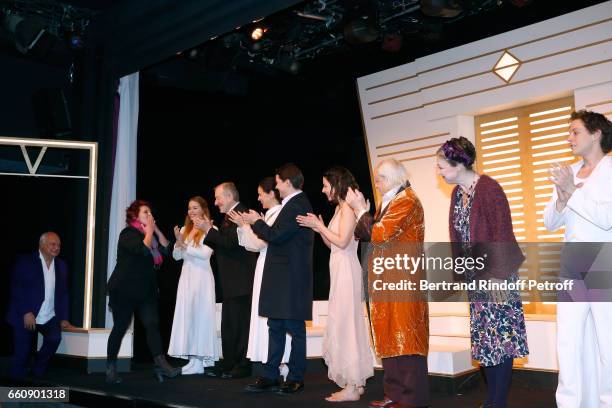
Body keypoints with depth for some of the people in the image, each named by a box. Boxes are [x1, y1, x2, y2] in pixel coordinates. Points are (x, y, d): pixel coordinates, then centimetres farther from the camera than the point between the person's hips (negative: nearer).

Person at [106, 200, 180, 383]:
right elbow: (143, 250, -25)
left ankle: (161, 364, -16)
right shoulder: (128, 233, -8)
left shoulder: (151, 234, 16)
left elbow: (166, 249, 4)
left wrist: (156, 230, 0)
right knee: (120, 327, 0)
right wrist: (149, 231, -12)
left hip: (147, 290, 6)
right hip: (125, 290, -6)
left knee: (152, 325, -8)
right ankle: (111, 368, 10)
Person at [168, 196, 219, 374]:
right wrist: (178, 243, -5)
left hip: (202, 277, -6)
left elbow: (206, 253, -13)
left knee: (200, 316, -3)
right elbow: (176, 256, 12)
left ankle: (198, 362, 3)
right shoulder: (184, 230, 14)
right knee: (186, 316, 3)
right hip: (186, 276, 6)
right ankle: (193, 360, 9)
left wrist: (185, 246, -12)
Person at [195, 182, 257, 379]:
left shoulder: (242, 214, -13)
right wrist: (208, 231, 5)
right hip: (230, 282, 10)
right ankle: (228, 364, 19)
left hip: (240, 280, -10)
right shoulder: (229, 216, 18)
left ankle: (243, 366, 3)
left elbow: (231, 242, -22)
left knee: (240, 323, -4)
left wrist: (209, 230, -15)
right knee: (228, 324, 13)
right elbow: (220, 245, 17)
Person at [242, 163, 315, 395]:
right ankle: (270, 376, 16)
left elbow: (276, 236, -20)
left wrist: (257, 222, -5)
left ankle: (295, 378, 8)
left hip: (291, 278, -10)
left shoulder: (296, 206, -15)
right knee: (275, 327, 11)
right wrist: (258, 224, 13)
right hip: (281, 278, 10)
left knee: (294, 328, 0)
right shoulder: (294, 204, 17)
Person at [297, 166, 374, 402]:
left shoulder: (347, 208, -11)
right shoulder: (339, 208, 17)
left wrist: (319, 226, -11)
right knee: (348, 324, 11)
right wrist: (319, 229, 3)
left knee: (343, 323, -6)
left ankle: (352, 387, -1)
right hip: (339, 270, 9)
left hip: (346, 270, -9)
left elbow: (342, 242, -19)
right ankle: (355, 382, 19)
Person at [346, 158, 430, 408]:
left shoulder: (406, 201, -11)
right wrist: (361, 210, 3)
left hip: (403, 280, -10)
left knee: (405, 337, -6)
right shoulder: (389, 202, 18)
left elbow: (379, 235, -18)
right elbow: (370, 236, 15)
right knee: (390, 337, 11)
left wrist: (360, 209, -9)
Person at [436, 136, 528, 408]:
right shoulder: (457, 193, 9)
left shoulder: (488, 189, -15)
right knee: (484, 338, 12)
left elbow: (501, 234, -18)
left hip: (495, 275, -8)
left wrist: (498, 276, -21)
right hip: (475, 276, 8)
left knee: (500, 336, -1)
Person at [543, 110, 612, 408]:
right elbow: (550, 223, 11)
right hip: (573, 270, 5)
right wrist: (562, 198, -7)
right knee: (567, 343, 5)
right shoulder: (567, 174, 14)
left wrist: (573, 192, -12)